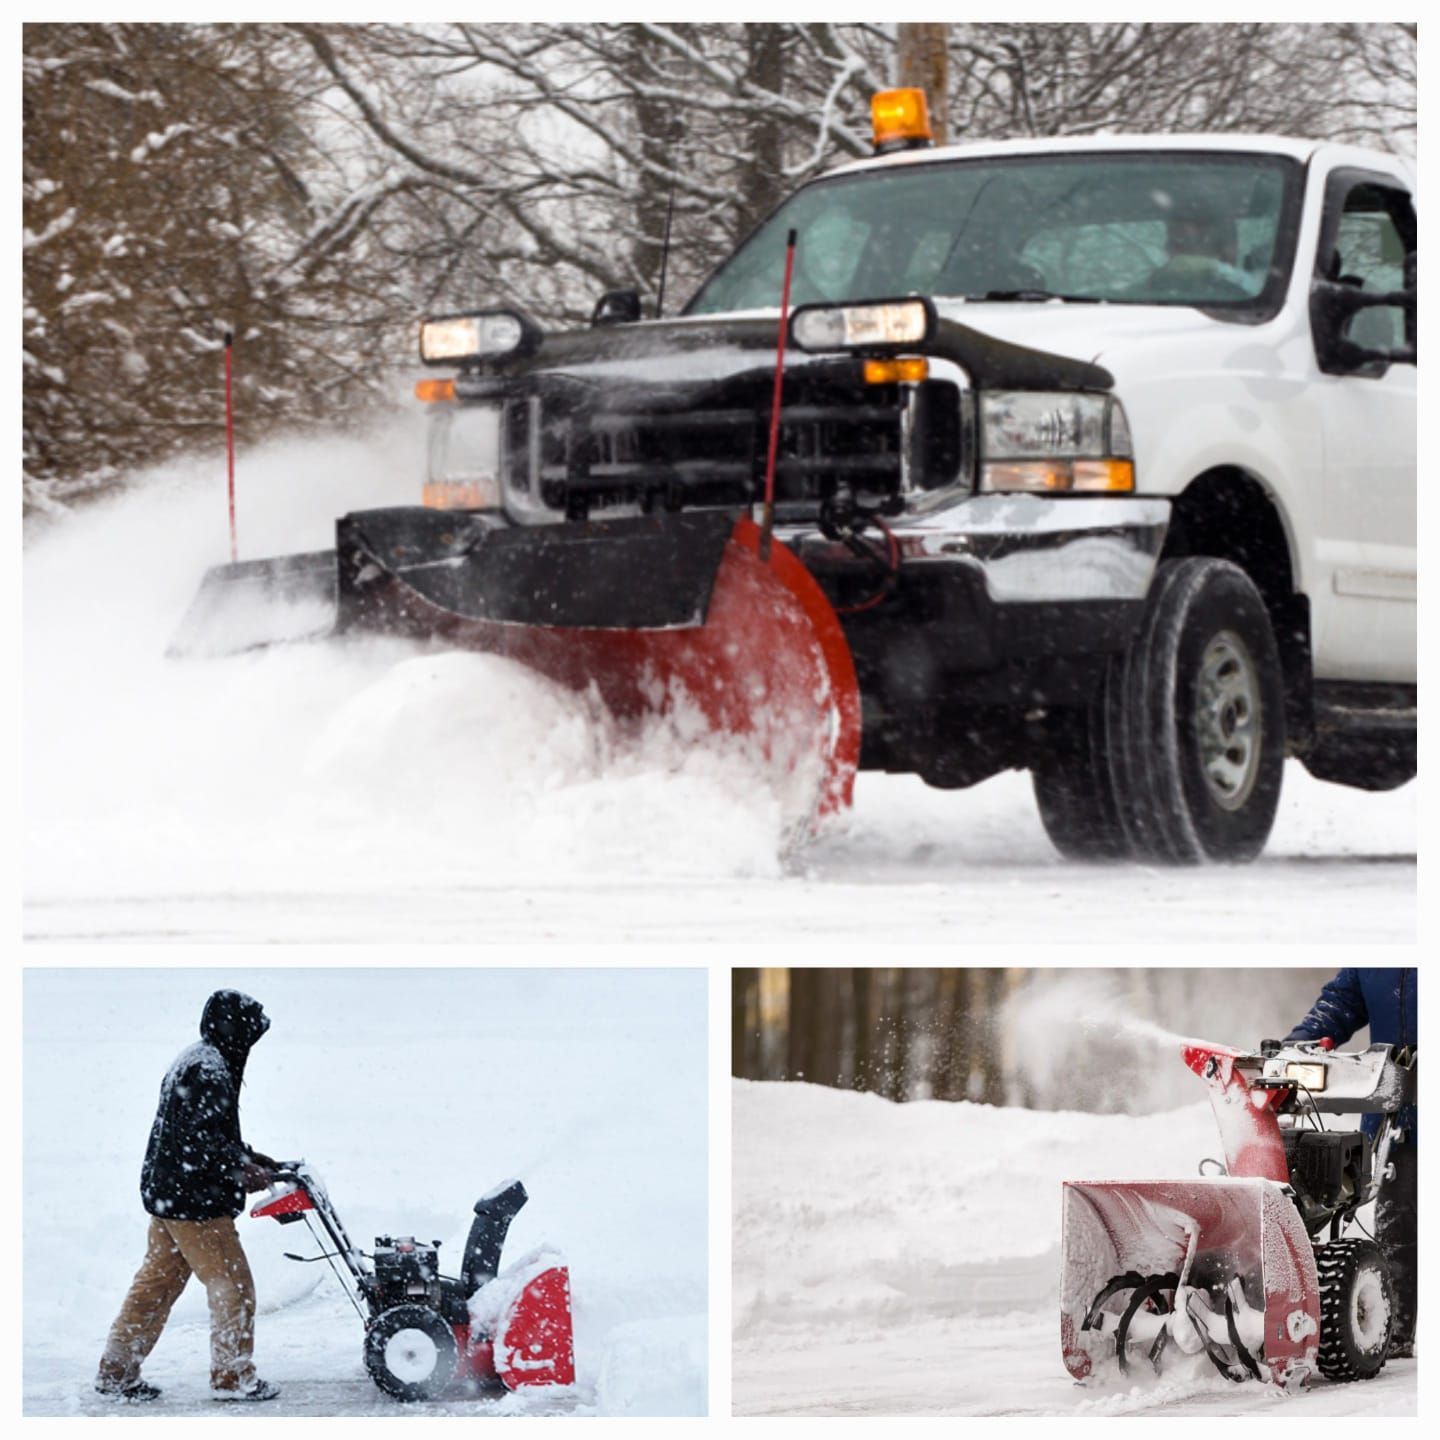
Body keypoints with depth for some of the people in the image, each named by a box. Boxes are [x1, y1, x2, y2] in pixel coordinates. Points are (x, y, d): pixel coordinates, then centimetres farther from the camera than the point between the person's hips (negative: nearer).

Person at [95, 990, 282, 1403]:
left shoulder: (193, 1061, 16)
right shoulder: (210, 1070, -19)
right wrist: (241, 1171, -15)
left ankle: (116, 1372, 16)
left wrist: (245, 1156, 17)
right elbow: (202, 1139, -25)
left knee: (157, 1283, 14)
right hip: (194, 1201, -10)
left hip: (165, 1194, 10)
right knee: (232, 1284, -1)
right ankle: (232, 1376, 5)